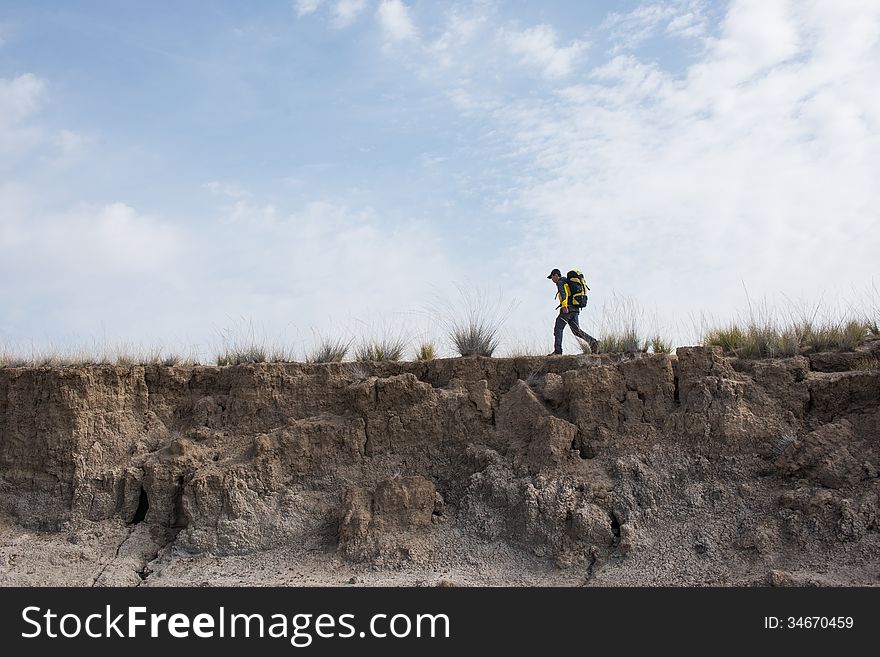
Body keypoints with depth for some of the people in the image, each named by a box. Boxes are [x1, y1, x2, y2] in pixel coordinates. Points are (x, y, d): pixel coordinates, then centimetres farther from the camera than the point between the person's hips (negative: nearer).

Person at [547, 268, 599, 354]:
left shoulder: (560, 282, -3)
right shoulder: (568, 282, 27)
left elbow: (563, 293, -21)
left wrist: (564, 305, -34)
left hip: (567, 309, -9)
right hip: (575, 309, 9)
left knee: (558, 329, -3)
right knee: (576, 330, 6)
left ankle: (557, 350, -7)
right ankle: (592, 341, -11)